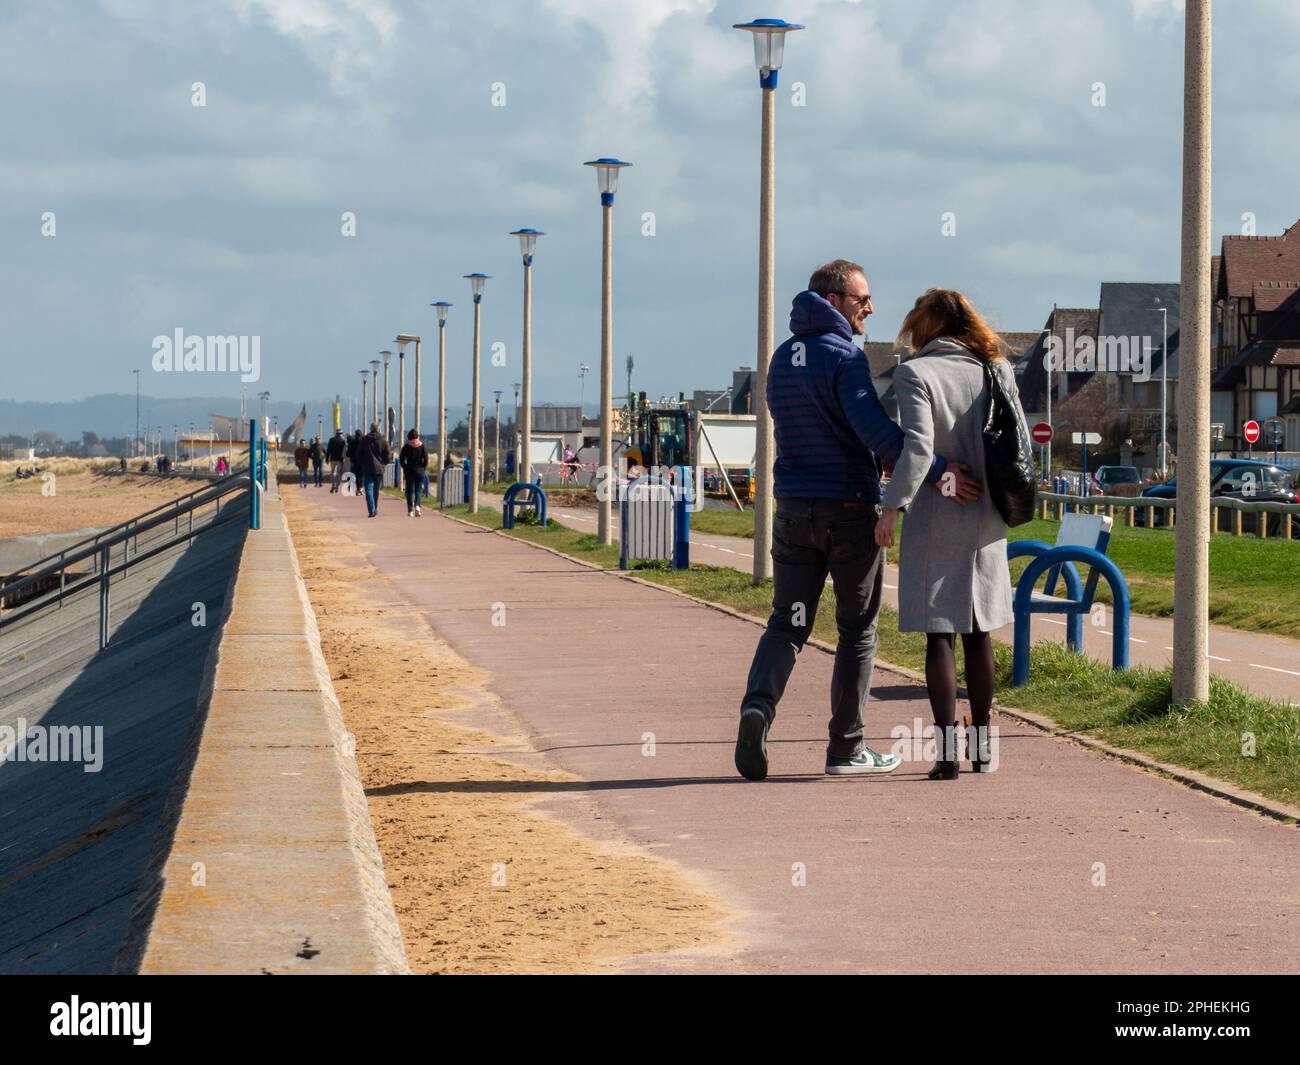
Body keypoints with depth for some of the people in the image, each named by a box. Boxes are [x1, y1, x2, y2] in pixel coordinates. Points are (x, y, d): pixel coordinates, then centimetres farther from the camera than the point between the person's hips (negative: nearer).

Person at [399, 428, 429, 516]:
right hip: (420, 471, 0)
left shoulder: (406, 446, -2)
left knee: (409, 490, 8)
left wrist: (405, 468, 9)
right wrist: (423, 468, 8)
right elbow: (426, 459, -4)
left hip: (409, 471, 0)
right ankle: (417, 505, -19)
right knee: (419, 490, 5)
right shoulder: (422, 445, 0)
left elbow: (401, 459, -3)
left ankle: (410, 510, 4)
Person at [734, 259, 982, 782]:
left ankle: (759, 702, -20)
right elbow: (874, 427, -26)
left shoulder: (782, 359, 12)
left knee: (788, 621, 7)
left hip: (794, 508, 6)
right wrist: (939, 470, -29)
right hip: (849, 509, -6)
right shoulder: (846, 357, -12)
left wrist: (874, 459, 20)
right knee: (857, 630, 6)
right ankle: (846, 748, 9)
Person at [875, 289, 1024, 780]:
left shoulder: (914, 374, -9)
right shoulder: (996, 371, 5)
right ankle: (980, 745, 21)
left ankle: (946, 752, -5)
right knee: (978, 631, 14)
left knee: (939, 633, -1)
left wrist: (893, 505, -18)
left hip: (935, 518, -5)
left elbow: (917, 445, -20)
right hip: (986, 520, 5)